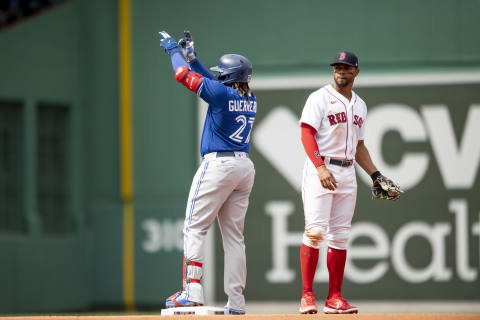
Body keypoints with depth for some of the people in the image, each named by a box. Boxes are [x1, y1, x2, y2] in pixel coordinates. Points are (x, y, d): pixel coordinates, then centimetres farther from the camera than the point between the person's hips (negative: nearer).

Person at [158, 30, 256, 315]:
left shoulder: (222, 93, -10)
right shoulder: (250, 100, 12)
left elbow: (183, 75, -2)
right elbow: (213, 83, 27)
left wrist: (174, 49, 14)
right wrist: (192, 56, 27)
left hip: (218, 165, -7)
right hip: (245, 167, 7)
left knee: (195, 228, -5)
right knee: (234, 236, 8)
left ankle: (192, 291, -16)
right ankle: (236, 302, 4)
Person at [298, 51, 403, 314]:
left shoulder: (359, 105, 19)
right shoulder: (320, 98, -3)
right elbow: (307, 134, -12)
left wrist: (376, 175, 15)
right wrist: (320, 167, -24)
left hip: (347, 174, 6)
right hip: (320, 170, -6)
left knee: (339, 235, 4)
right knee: (315, 231, -13)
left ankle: (334, 298, 7)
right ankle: (307, 295, -12)